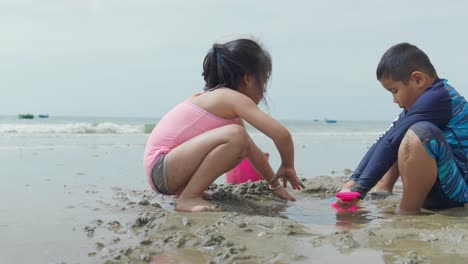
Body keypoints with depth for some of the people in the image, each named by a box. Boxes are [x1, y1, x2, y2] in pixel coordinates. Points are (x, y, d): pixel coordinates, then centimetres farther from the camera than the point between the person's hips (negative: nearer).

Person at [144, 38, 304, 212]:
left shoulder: (217, 97, 18)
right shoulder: (234, 98, -12)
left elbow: (252, 151, 27)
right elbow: (282, 134, -21)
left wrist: (276, 184, 30)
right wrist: (288, 166, -2)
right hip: (161, 168, -10)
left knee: (241, 147, 14)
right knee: (235, 135, -25)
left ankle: (185, 189, 12)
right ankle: (188, 198, -19)